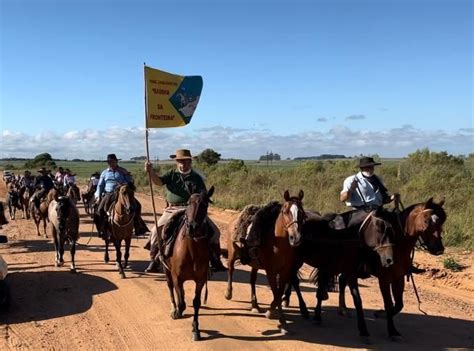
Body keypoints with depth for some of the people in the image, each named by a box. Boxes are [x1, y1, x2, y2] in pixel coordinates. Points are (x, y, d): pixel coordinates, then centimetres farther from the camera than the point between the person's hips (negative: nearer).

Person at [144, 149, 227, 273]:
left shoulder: (196, 177, 4)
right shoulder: (172, 174, 7)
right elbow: (159, 181, -10)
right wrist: (151, 171, -27)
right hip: (172, 210, 0)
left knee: (214, 231, -7)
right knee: (156, 231, -16)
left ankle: (215, 262, 7)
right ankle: (154, 261, 0)